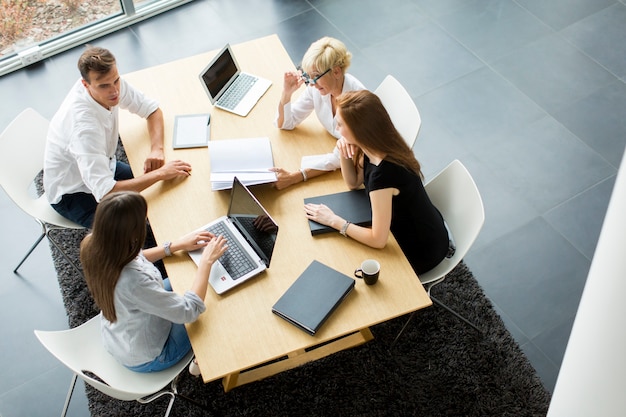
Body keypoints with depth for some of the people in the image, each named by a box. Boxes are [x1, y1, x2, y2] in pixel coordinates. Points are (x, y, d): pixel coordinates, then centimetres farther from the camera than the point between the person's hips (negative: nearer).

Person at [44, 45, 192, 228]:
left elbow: (152, 109, -3)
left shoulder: (111, 84, -19)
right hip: (72, 193, -7)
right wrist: (160, 173, -37)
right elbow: (104, 192, -42)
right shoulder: (83, 125, -39)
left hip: (101, 167, 7)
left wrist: (156, 149, -21)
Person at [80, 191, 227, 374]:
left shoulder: (94, 246, -21)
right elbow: (189, 311, -35)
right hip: (144, 359, -6)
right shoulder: (132, 281, -45)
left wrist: (176, 246, -3)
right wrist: (207, 261, -25)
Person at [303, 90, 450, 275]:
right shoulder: (380, 147, -11)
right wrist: (344, 153, -14)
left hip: (422, 252, -7)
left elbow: (378, 240, -30)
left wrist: (333, 220, -21)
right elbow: (353, 183, 5)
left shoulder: (383, 173, -36)